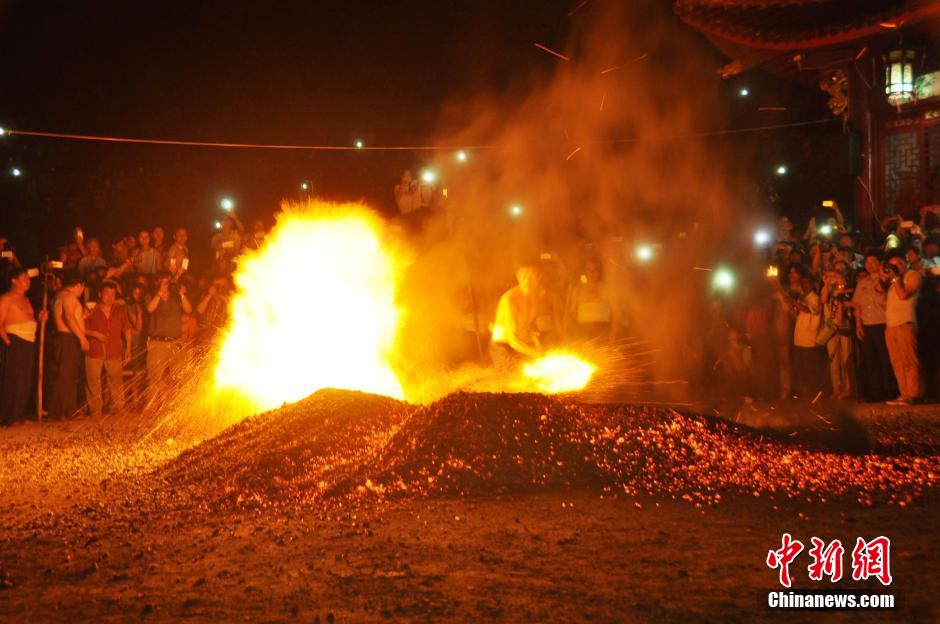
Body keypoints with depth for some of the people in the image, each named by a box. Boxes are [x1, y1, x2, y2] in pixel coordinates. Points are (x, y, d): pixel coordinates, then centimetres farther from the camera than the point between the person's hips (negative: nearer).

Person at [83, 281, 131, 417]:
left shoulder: (120, 310, 9)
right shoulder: (92, 310, 2)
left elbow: (127, 330, 12)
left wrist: (128, 349, 8)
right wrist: (95, 334, -10)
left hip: (114, 352, 1)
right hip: (94, 351, -1)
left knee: (116, 381, -1)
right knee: (93, 381, 0)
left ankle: (118, 408, 9)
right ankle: (95, 410, 9)